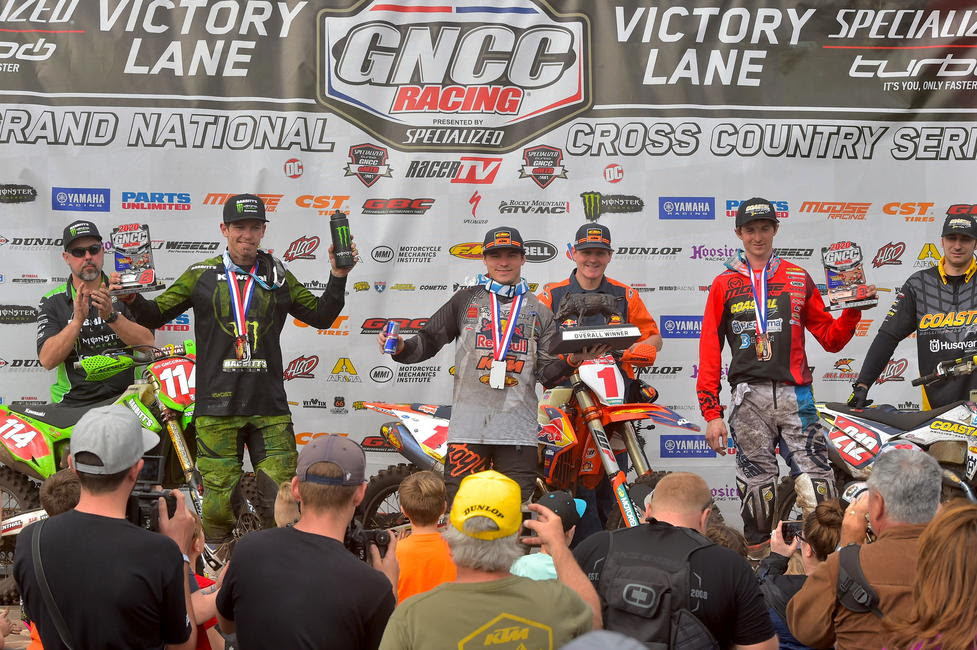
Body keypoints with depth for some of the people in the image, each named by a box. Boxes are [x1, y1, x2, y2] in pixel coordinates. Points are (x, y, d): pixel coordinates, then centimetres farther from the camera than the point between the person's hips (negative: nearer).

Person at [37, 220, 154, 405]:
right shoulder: (51, 302, 9)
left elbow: (148, 343, -2)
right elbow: (47, 360, -4)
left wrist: (111, 317, -16)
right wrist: (78, 320, -15)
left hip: (124, 397, 0)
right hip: (72, 403, 0)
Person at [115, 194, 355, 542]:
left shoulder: (277, 276, 13)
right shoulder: (201, 275, 7)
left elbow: (321, 315, 17)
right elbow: (157, 314, 9)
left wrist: (338, 276, 5)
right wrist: (133, 300, -11)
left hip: (270, 408, 2)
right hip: (217, 407, -2)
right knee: (218, 504, -4)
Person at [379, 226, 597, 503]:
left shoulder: (539, 311, 17)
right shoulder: (465, 300, 13)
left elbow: (546, 372, 12)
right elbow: (428, 341, 10)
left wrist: (572, 360, -7)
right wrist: (400, 347, -9)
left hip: (518, 426, 2)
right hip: (468, 425, -1)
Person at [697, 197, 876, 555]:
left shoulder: (798, 278, 15)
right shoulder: (724, 284, 12)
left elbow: (831, 338, 15)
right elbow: (709, 350, 7)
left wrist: (852, 310, -5)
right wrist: (711, 412, 0)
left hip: (795, 393, 1)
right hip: (749, 397, 0)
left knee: (816, 482, -9)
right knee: (756, 485, -1)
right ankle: (760, 560, 7)